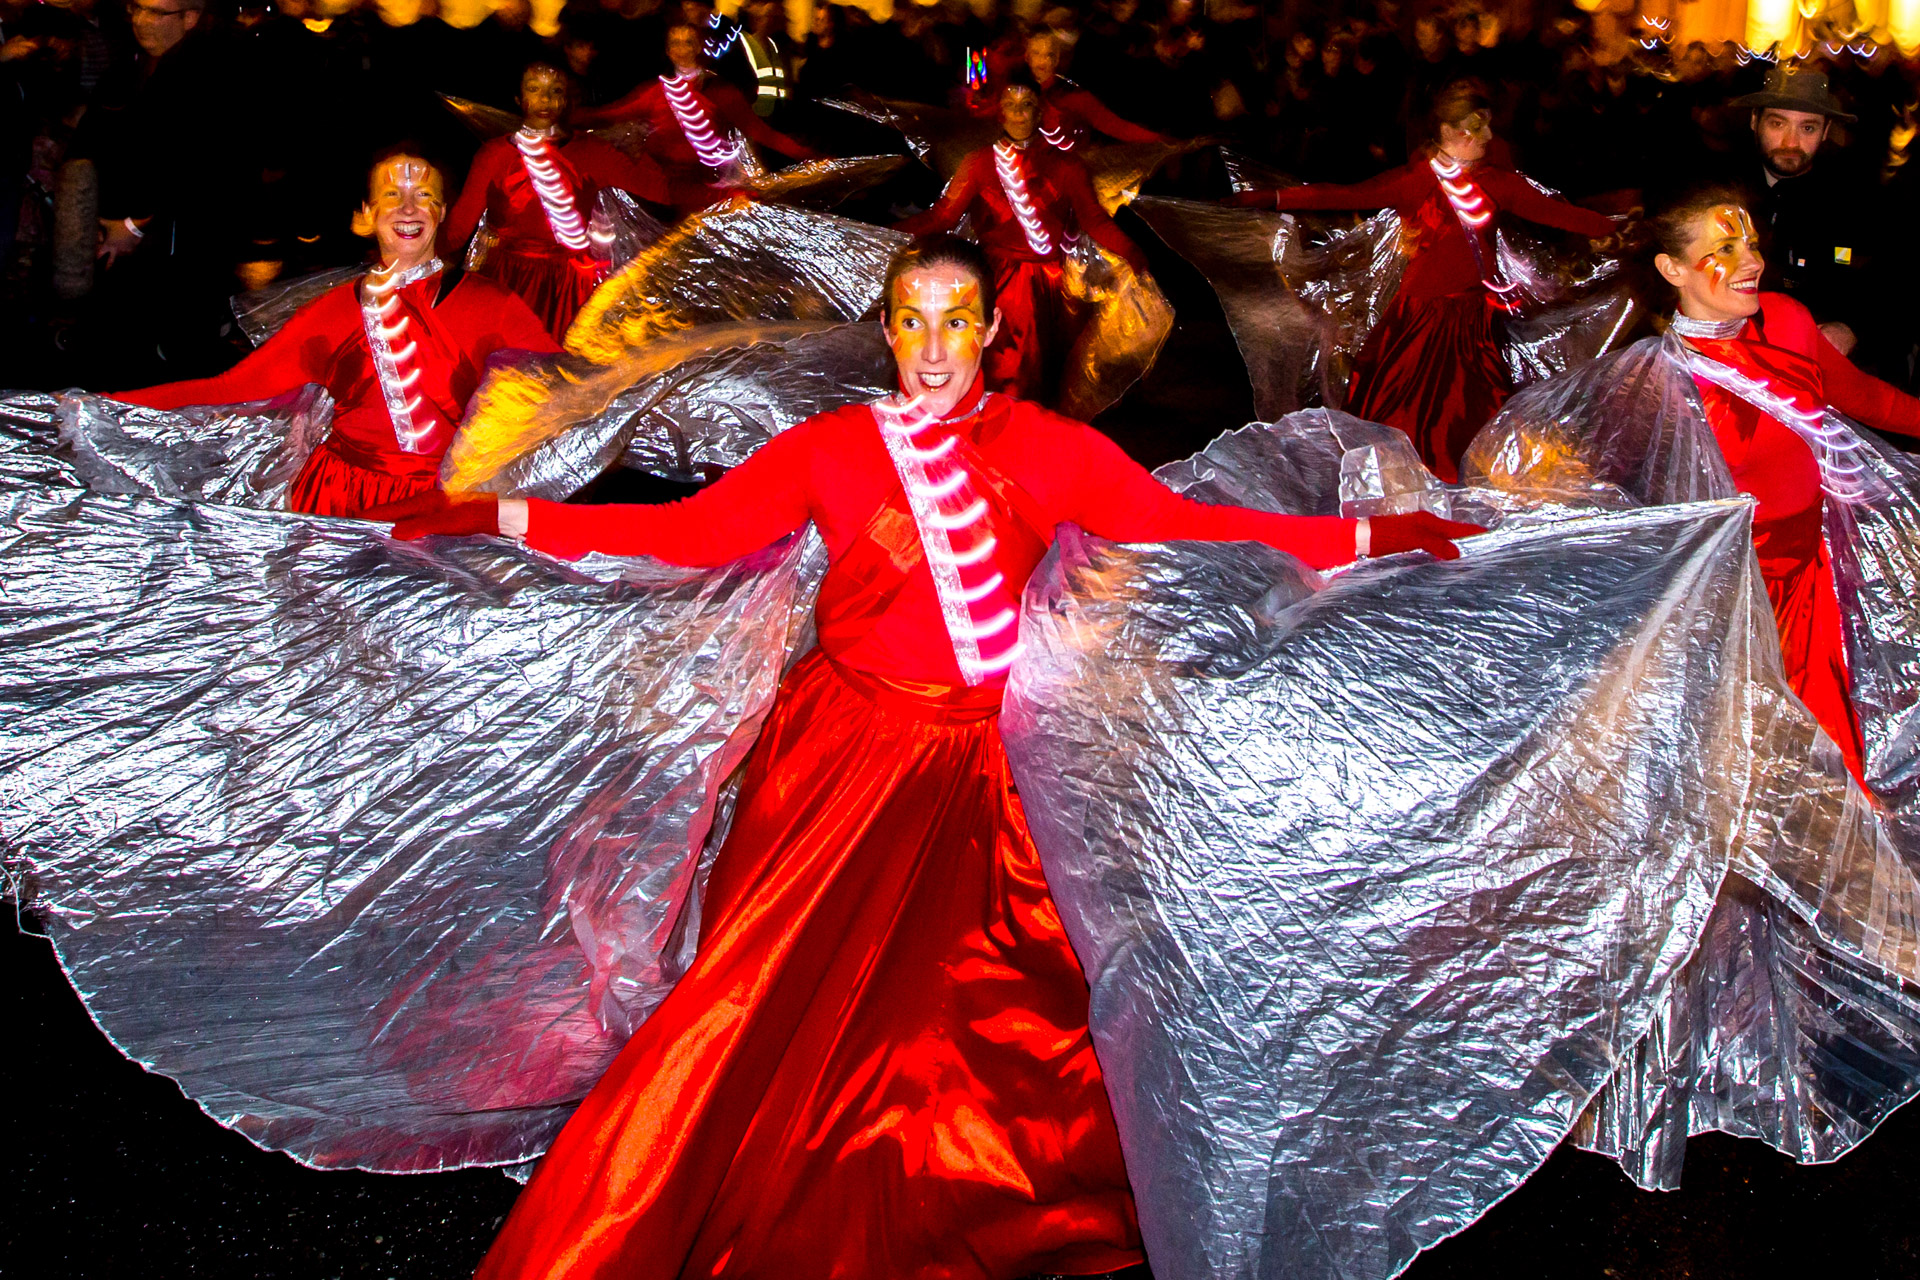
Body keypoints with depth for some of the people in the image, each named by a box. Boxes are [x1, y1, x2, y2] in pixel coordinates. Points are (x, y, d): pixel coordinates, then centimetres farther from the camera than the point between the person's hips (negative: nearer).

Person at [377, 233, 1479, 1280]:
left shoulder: (1051, 448, 13)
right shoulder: (830, 447, 13)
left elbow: (1189, 526, 8)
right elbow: (691, 532, 7)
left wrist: (1370, 534, 1)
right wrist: (500, 515, 1)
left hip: (973, 759, 1)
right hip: (844, 738, -1)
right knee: (787, 984, -18)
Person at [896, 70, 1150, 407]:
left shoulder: (1063, 165, 8)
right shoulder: (980, 164, 8)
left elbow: (1094, 219, 1)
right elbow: (943, 215, 2)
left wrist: (1130, 252, -17)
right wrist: (889, 230, -13)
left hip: (1050, 284, 1)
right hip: (1000, 281, -1)